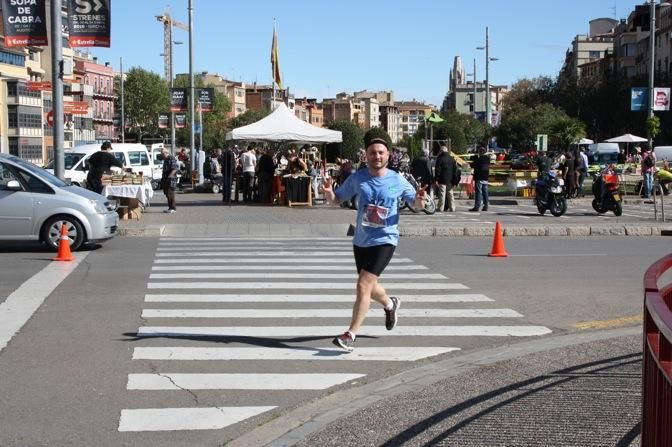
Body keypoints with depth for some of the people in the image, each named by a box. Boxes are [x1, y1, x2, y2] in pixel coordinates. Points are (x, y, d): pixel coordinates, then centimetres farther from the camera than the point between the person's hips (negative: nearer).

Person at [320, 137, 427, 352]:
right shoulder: (357, 178, 0)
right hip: (361, 240, 4)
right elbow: (337, 199, 8)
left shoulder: (397, 180, -5)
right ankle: (390, 304, 54)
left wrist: (419, 199, -16)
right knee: (370, 288, 20)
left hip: (384, 241, -4)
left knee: (363, 285, -17)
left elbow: (415, 203, 8)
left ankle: (351, 335, -10)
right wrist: (328, 193, -15)